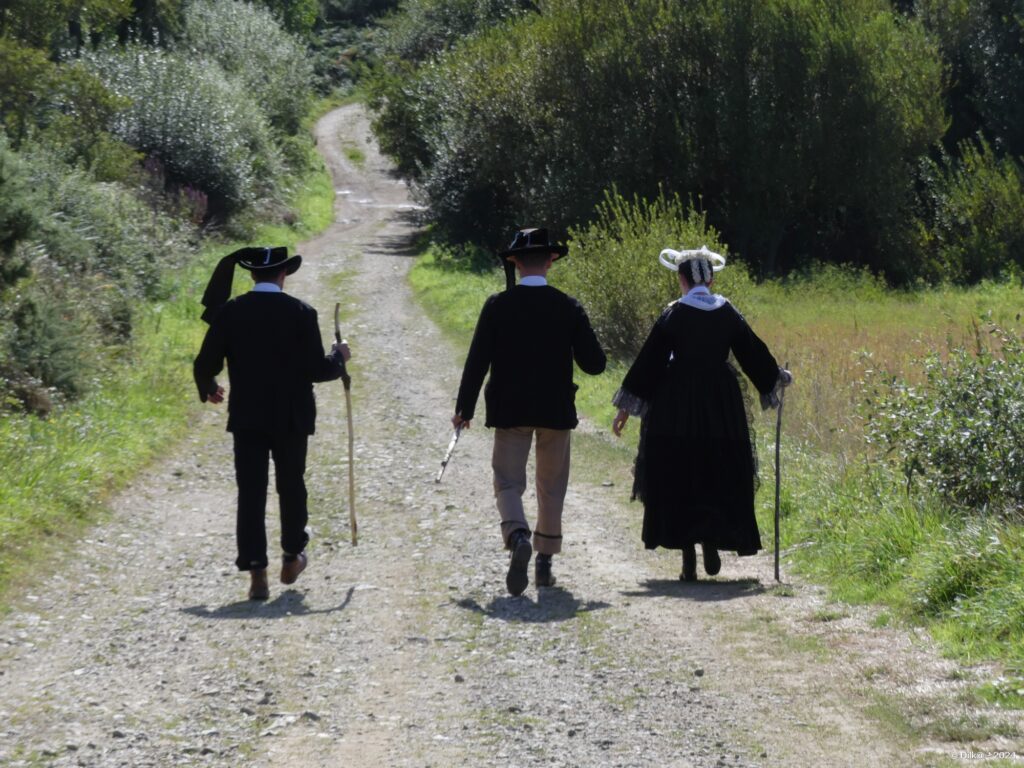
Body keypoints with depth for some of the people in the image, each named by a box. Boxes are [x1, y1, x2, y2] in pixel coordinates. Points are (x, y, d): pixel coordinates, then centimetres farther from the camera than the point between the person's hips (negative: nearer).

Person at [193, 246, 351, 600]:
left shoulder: (230, 312, -3)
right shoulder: (301, 313, -8)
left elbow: (205, 364, -4)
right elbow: (317, 369, -10)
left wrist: (208, 389, 18)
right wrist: (339, 357, 11)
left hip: (247, 418, 0)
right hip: (291, 418, 0)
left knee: (251, 492, 1)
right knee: (291, 486, 17)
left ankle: (256, 574, -6)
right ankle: (292, 559, 31)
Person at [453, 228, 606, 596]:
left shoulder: (497, 306, -7)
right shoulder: (569, 308, -5)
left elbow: (477, 361, -7)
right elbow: (593, 364, -6)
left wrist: (464, 408, 1)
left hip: (510, 410, -1)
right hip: (556, 411, 1)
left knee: (508, 483, 1)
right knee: (551, 487, 14)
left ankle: (518, 538, -28)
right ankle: (545, 562, 19)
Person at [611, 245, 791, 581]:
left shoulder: (673, 316, -6)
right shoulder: (728, 314, 2)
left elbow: (649, 361, -6)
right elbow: (753, 352, 12)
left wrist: (626, 407, -2)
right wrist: (777, 378, 31)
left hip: (677, 402, -2)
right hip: (721, 403, 2)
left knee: (678, 478, 4)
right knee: (720, 476, 15)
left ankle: (688, 561, -1)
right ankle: (712, 543, -1)